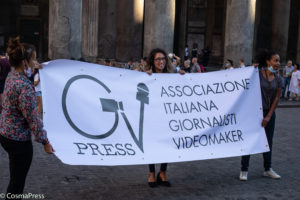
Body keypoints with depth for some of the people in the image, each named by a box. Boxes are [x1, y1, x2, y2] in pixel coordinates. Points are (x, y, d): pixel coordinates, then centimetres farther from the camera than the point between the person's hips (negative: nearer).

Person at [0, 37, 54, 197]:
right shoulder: (24, 86, -26)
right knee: (16, 183, 5)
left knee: (15, 178, 25)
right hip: (19, 140, -10)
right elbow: (32, 118, -22)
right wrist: (45, 142, -15)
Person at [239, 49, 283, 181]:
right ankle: (244, 170, 9)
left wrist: (268, 116, -6)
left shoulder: (278, 80, 3)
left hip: (269, 113, 5)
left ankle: (268, 169, 28)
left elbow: (276, 99, 0)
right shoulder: (257, 74, -8)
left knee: (268, 141, 13)